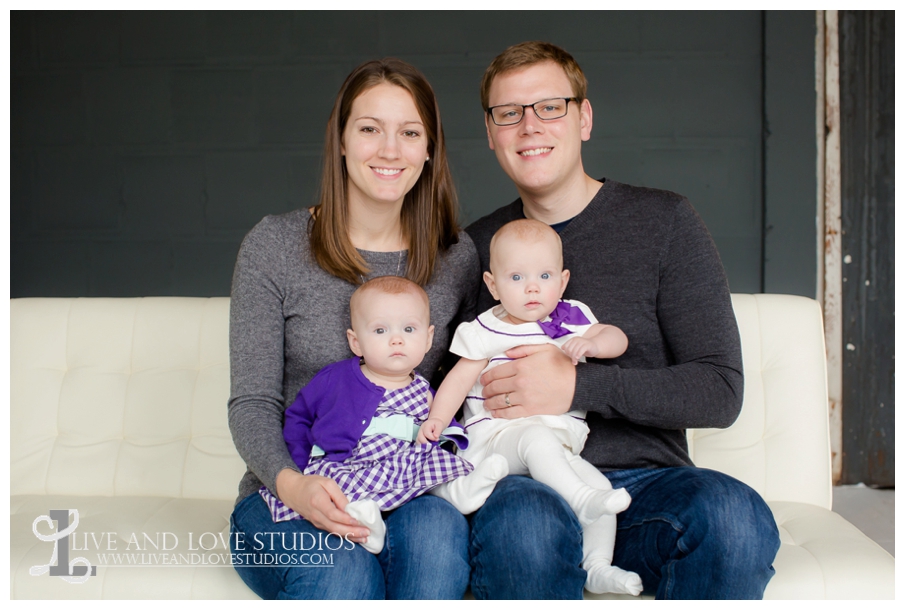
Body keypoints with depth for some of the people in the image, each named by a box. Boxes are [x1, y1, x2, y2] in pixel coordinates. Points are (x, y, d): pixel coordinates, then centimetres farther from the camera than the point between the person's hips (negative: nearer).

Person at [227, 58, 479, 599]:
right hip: (286, 497, -2)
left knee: (438, 533, -32)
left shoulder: (458, 259, 6)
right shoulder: (274, 247, -2)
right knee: (339, 568, -36)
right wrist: (291, 484, -24)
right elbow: (252, 403, -3)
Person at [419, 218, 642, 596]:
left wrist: (593, 344, -15)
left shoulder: (572, 318, 10)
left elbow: (617, 339, 8)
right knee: (537, 439, -37)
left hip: (562, 441, 4)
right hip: (500, 433, -4)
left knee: (600, 484, -10)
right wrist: (437, 418, -14)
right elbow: (460, 378, 0)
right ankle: (582, 500, -39)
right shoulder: (485, 332, 1)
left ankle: (597, 567, -1)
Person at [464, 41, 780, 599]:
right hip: (521, 484, 0)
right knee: (520, 522, -37)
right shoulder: (477, 248, 12)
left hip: (646, 480, 0)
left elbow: (721, 391, -3)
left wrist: (577, 385, -15)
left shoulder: (663, 222, 4)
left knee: (735, 514, -34)